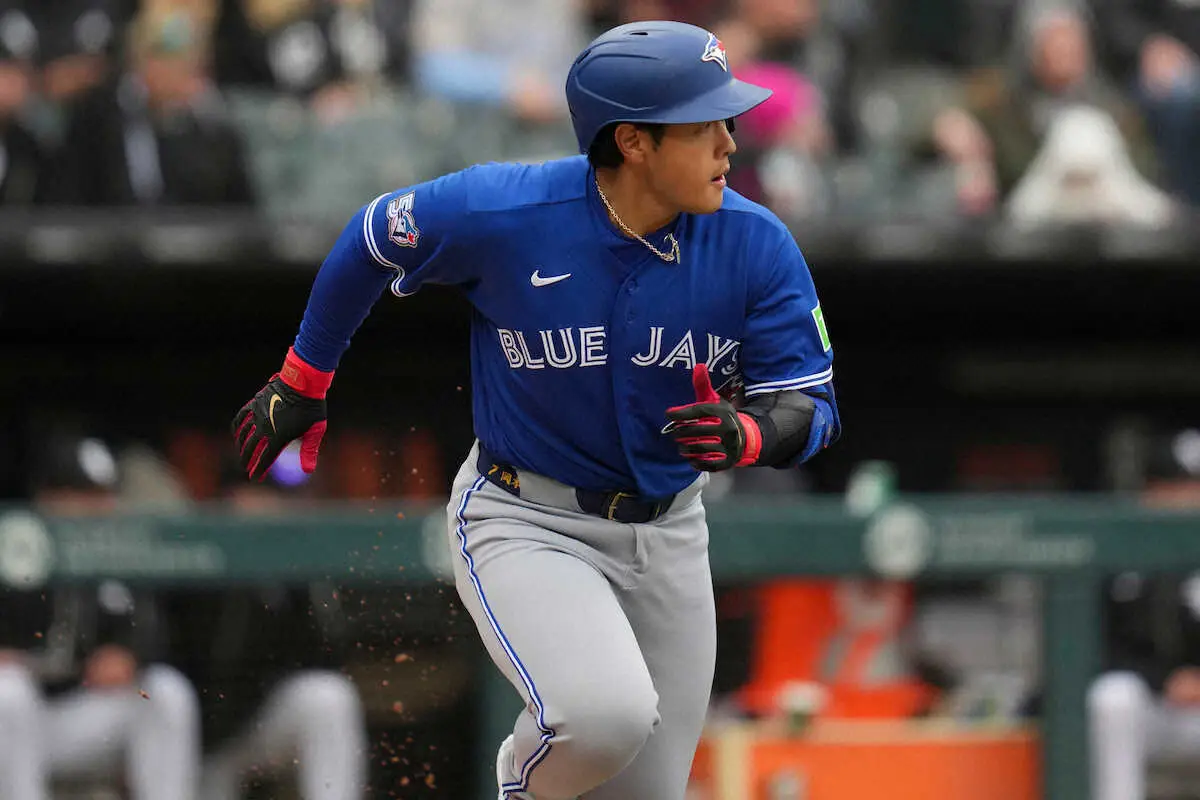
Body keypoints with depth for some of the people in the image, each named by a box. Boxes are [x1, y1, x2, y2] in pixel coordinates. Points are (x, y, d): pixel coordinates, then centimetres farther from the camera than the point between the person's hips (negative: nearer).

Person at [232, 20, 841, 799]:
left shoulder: (756, 245, -13)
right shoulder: (500, 212, -21)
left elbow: (811, 406, -7)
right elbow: (373, 238, -2)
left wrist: (745, 435, -31)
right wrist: (302, 382, 10)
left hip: (665, 538, 4)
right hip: (524, 526, -4)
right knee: (605, 715, -31)